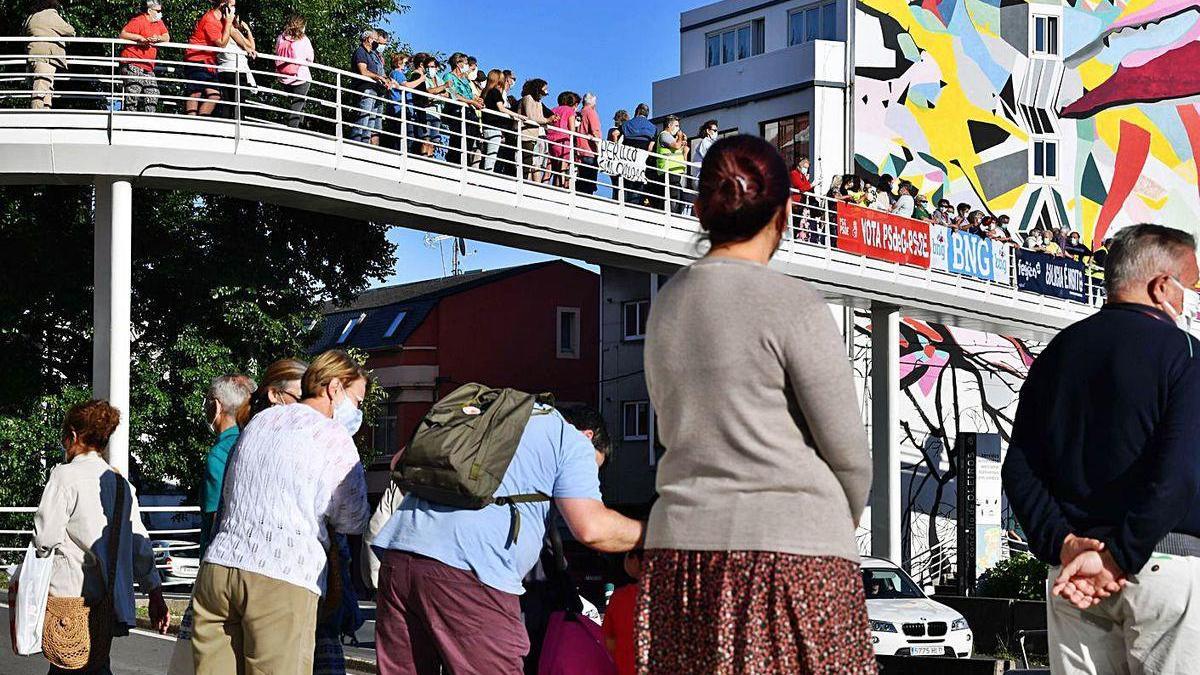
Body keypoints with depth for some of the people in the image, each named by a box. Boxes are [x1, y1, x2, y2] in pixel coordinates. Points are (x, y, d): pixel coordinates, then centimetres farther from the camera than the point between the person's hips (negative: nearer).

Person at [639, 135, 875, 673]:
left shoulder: (665, 305, 10)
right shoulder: (794, 305, -8)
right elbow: (848, 451, -5)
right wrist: (845, 519, 15)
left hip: (682, 542, 6)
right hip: (792, 547, -6)